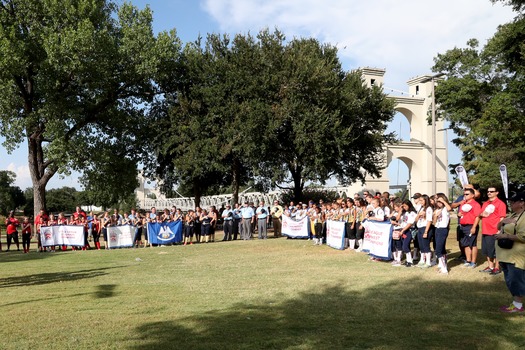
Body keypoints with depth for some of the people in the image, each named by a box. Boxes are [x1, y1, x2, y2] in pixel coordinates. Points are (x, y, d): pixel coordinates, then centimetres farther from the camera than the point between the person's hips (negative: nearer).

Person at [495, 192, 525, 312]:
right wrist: (503, 221, -4)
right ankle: (515, 302, 25)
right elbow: (498, 226, 17)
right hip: (506, 254, 10)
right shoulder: (512, 215, 15)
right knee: (510, 280, 15)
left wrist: (505, 236, -21)